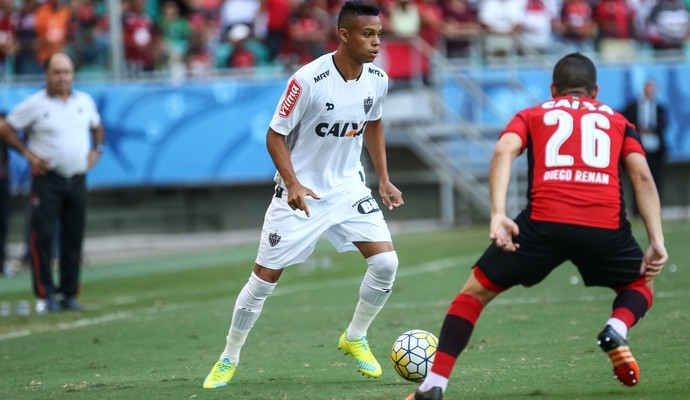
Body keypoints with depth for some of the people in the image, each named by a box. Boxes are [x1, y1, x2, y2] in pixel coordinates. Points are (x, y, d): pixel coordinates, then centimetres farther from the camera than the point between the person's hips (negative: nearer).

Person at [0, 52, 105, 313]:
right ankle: (45, 295, -6)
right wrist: (27, 153, -7)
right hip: (47, 180, -4)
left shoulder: (85, 101, 9)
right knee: (43, 236, -10)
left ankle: (68, 294, 14)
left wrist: (96, 150, 11)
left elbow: (96, 126, 27)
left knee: (74, 239, 6)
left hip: (77, 180, 4)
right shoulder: (34, 104, -5)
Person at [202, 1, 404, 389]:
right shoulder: (308, 80, -24)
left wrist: (384, 179, 10)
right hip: (301, 193, -4)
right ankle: (229, 359, 17)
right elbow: (275, 136, -16)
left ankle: (355, 338, 13)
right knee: (265, 277, -1)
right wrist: (293, 185, -28)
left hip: (348, 187, 4)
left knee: (386, 262, -11)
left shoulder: (377, 79, -7)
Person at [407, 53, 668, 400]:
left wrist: (498, 214, -8)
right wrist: (657, 241, 7)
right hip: (606, 226, 1)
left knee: (476, 291, 16)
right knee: (641, 284, 30)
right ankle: (617, 329, -3)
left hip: (544, 222, -1)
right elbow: (642, 176, 12)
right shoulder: (617, 121, 28)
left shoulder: (532, 116, 25)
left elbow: (504, 150, 3)